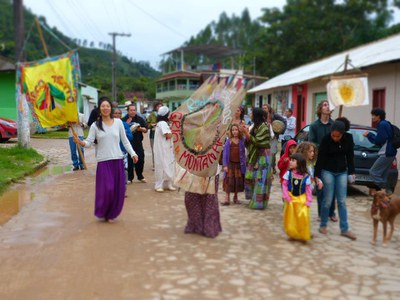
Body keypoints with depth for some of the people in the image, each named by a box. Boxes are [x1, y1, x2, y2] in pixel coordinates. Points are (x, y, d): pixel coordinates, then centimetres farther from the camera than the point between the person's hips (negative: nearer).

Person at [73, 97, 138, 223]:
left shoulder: (118, 122, 5)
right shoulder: (95, 125, 1)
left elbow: (125, 141, 10)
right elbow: (89, 142, -4)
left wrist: (132, 153, 5)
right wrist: (80, 142, -24)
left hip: (118, 160, 2)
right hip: (103, 161, -2)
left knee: (118, 190, 3)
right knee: (106, 188, -9)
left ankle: (111, 214, 23)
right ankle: (102, 213, 16)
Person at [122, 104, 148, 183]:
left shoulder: (140, 119, 7)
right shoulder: (124, 120, 0)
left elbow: (145, 130, 8)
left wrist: (140, 129, -12)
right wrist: (126, 124, -14)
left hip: (138, 143, 2)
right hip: (128, 143, -2)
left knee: (140, 160, 5)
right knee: (129, 161, -1)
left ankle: (140, 176, 22)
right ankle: (129, 178, 11)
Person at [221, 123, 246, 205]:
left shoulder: (242, 140, 0)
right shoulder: (228, 141, -2)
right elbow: (225, 153, -2)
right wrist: (225, 165, -7)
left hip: (239, 164, 1)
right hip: (230, 164, -1)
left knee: (238, 181, 9)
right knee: (228, 180, -2)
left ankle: (235, 197, 24)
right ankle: (227, 198, 1)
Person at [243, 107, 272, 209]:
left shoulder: (264, 127, -16)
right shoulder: (256, 126, 10)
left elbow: (256, 141, -22)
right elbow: (249, 141, 10)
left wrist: (246, 132, -22)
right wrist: (245, 132, -4)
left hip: (262, 156, -9)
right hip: (255, 155, 9)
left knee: (260, 178, -3)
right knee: (252, 178, 12)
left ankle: (259, 202, 4)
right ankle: (254, 199, 22)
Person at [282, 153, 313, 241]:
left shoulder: (306, 176, -8)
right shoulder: (288, 173, -5)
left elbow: (308, 190, -4)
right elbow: (284, 185, -2)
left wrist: (308, 201, -9)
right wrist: (286, 197, -10)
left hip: (301, 199, -1)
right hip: (291, 198, 1)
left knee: (303, 216, -10)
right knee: (291, 218, 6)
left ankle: (303, 235, 9)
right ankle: (292, 234, 24)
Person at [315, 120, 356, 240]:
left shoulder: (349, 138, -9)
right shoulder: (326, 140, -17)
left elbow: (350, 155, 3)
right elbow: (320, 158, -14)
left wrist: (351, 172, 5)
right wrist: (317, 175, -15)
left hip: (342, 172, 3)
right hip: (327, 171, -3)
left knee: (342, 201, 4)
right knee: (327, 200, -1)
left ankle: (344, 229, 10)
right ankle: (323, 225, 17)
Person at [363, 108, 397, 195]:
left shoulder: (382, 125, -13)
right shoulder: (386, 124, 18)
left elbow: (379, 141, -17)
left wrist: (369, 135, -5)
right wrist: (370, 135, 13)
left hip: (386, 154, -10)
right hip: (389, 153, 10)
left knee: (373, 172, -7)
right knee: (382, 175, 10)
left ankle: (387, 191, -6)